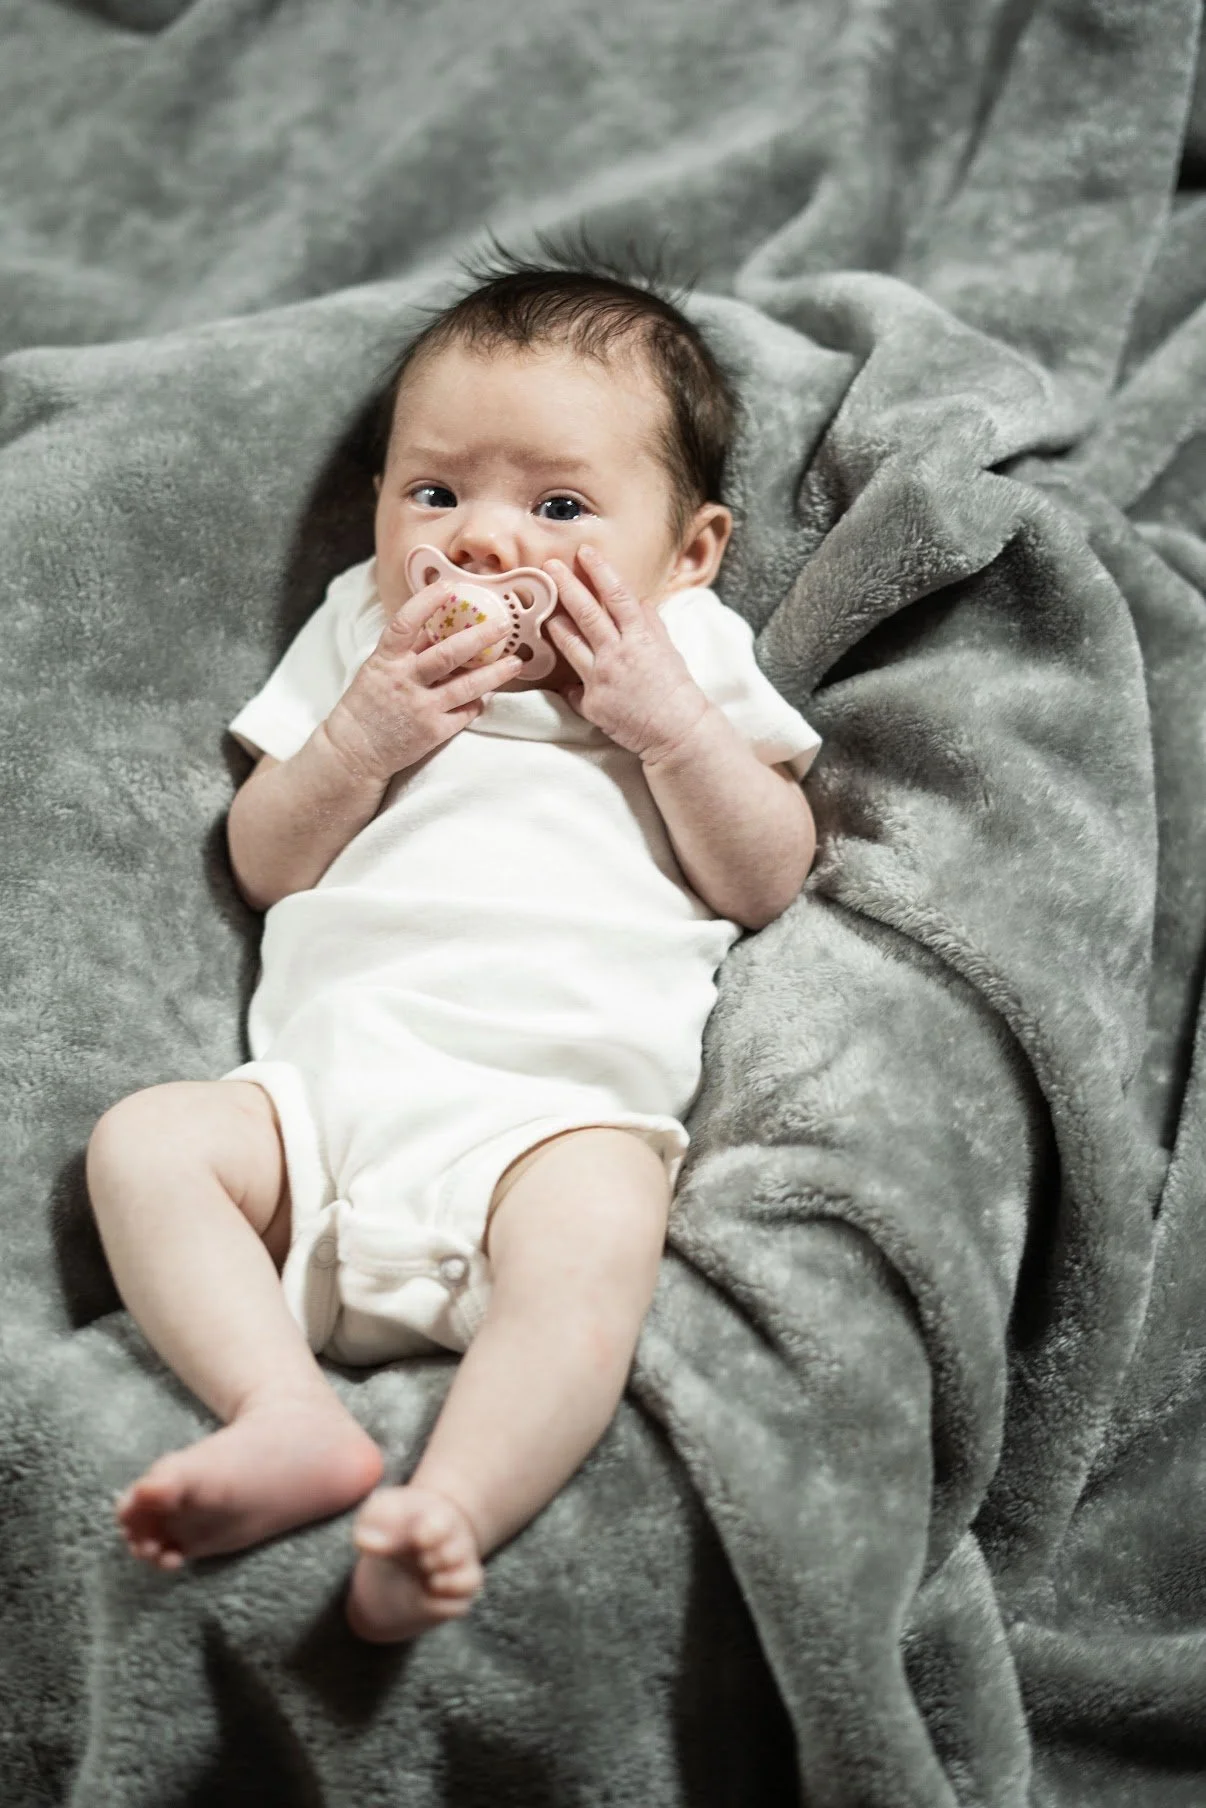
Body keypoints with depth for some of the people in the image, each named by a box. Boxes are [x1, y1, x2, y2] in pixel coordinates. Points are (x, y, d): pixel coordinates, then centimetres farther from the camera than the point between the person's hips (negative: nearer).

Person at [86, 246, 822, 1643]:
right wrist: (360, 739, -1)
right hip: (327, 1072, 4)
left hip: (564, 1091, -3)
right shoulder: (360, 635, 23)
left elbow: (767, 880, 8)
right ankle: (288, 1416, -33)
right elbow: (262, 865, 17)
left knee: (593, 1234, -35)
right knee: (143, 1139, -21)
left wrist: (667, 719, -5)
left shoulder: (691, 654, 18)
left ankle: (450, 1512, -45)